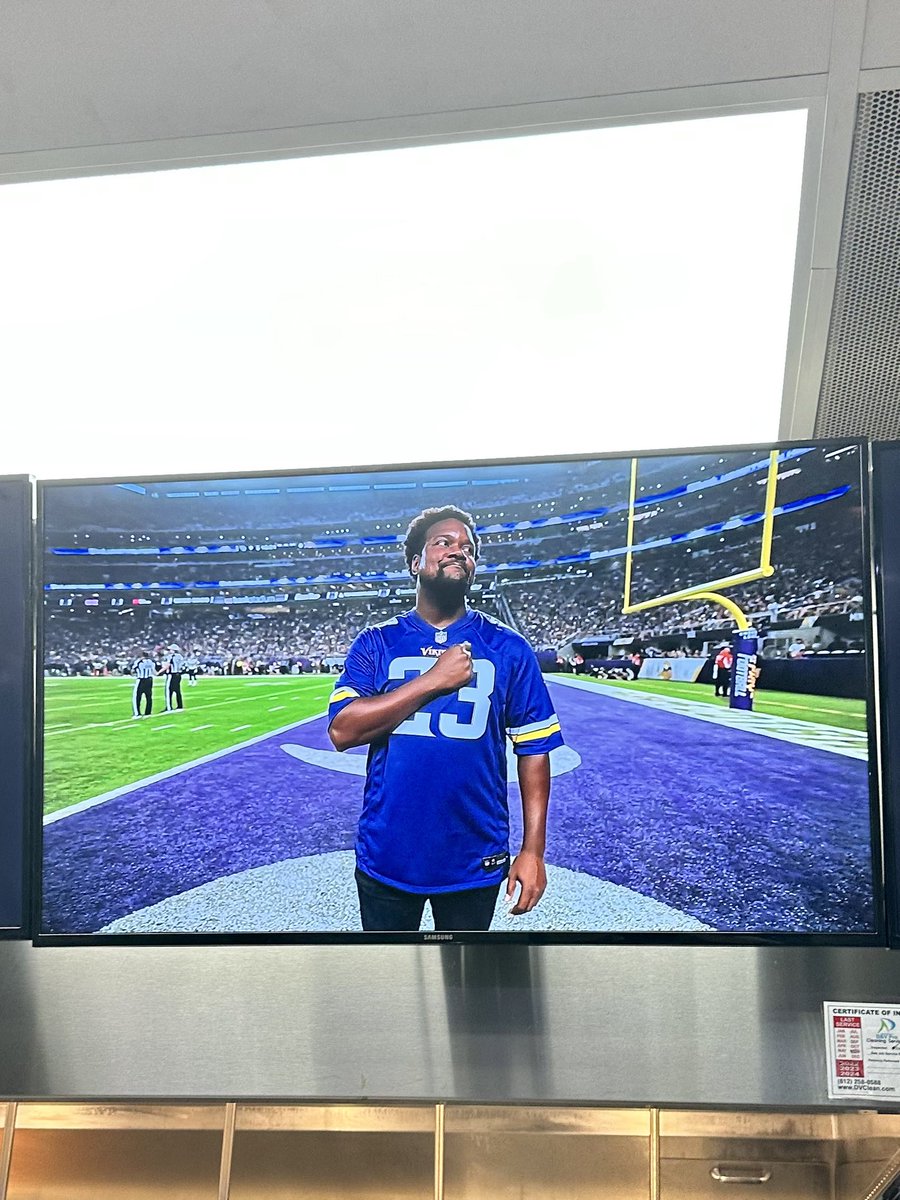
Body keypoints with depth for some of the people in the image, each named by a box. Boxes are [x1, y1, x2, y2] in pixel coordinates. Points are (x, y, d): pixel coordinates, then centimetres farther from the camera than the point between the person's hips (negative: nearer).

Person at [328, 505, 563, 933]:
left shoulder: (508, 649, 0)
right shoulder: (376, 644, 0)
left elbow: (533, 750, 1)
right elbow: (342, 731, -13)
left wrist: (532, 851, -4)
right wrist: (435, 679, -16)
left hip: (475, 863, 0)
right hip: (387, 859, 0)